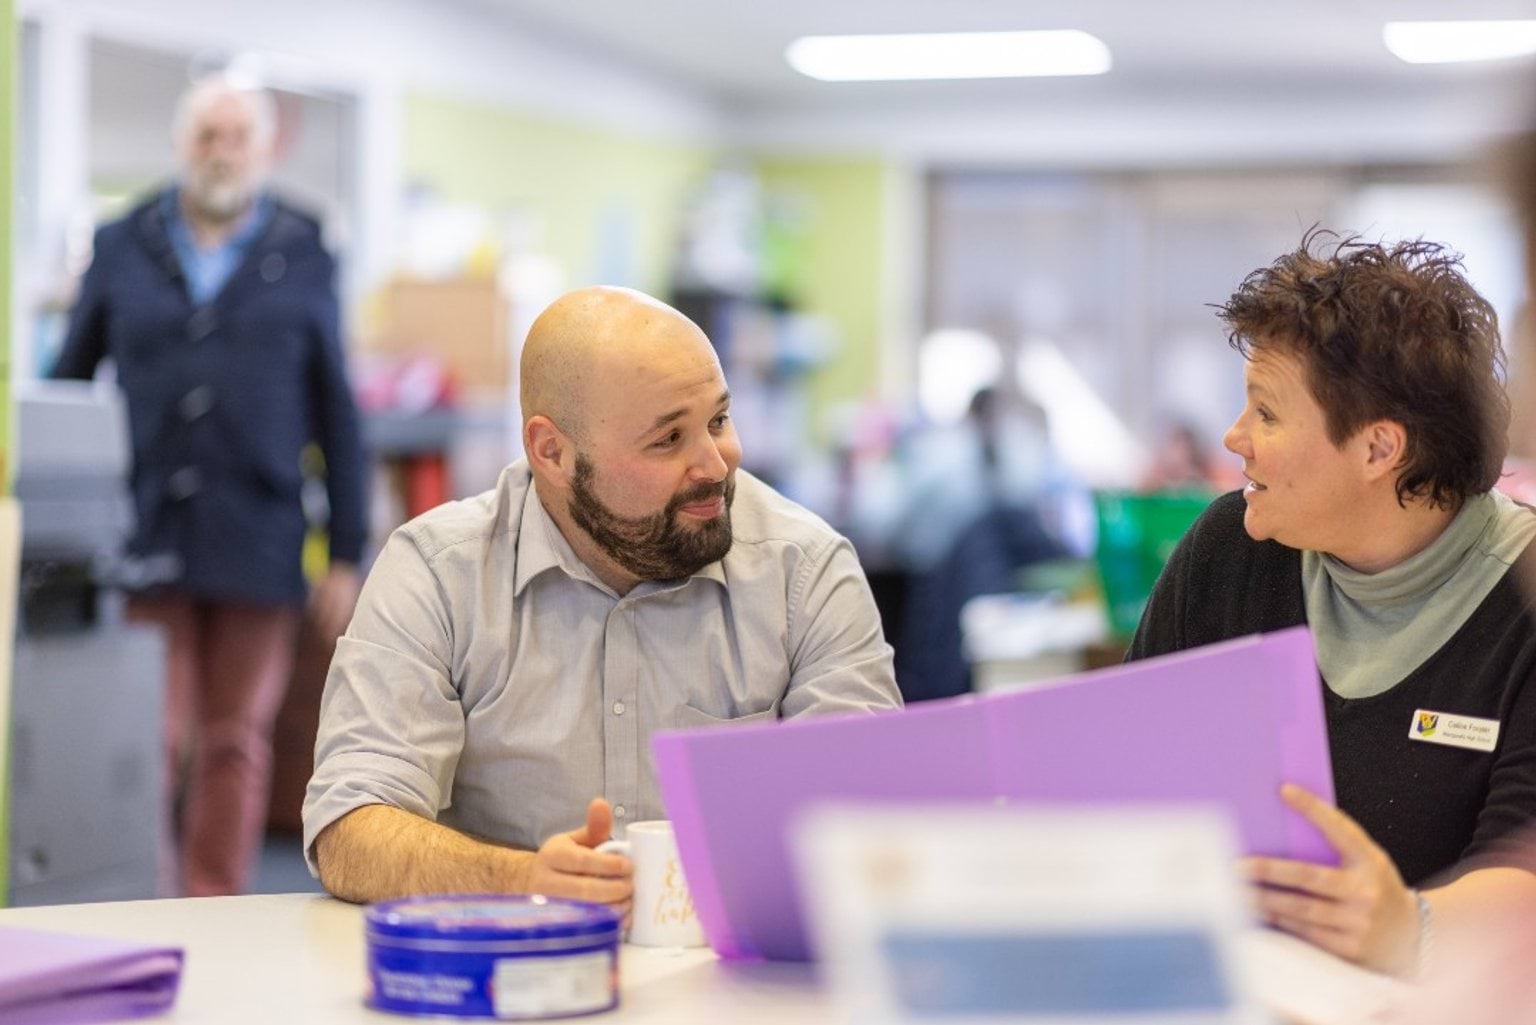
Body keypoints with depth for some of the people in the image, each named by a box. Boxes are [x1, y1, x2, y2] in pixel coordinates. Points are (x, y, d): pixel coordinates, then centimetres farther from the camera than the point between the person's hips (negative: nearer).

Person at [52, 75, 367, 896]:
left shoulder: (304, 259, 7)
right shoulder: (122, 249, 8)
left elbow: (337, 417, 7)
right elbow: (63, 389, 12)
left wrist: (346, 557, 3)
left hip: (255, 541, 0)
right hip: (144, 535, 0)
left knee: (236, 744, 5)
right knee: (151, 742, -3)